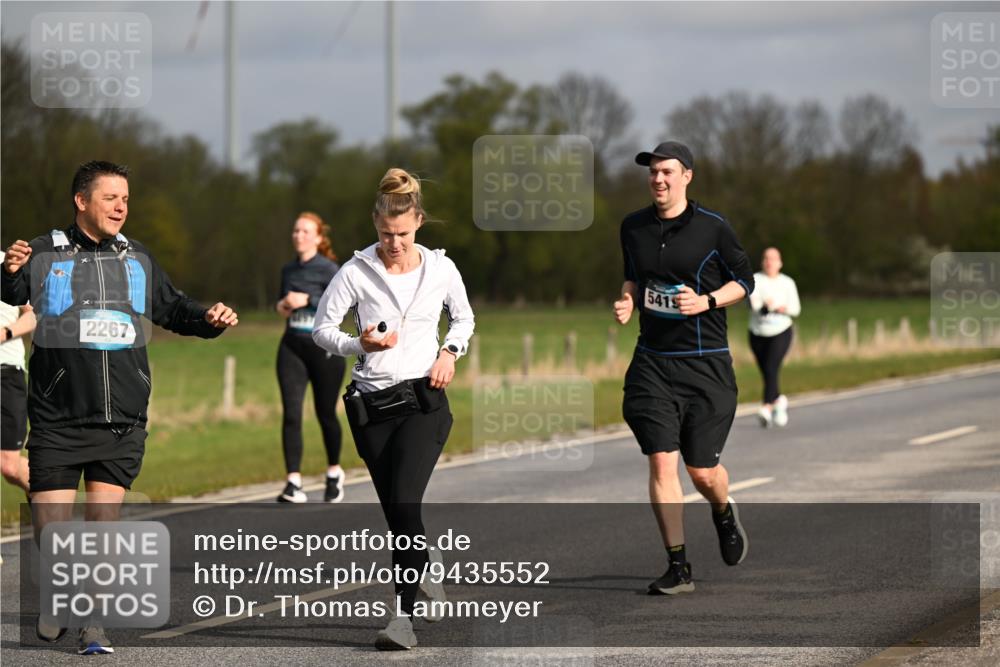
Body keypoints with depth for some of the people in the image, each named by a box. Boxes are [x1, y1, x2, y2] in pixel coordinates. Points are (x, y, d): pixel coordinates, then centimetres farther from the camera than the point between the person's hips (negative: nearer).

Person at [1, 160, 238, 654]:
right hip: (57, 422, -3)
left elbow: (174, 311, 24)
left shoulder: (137, 261, 14)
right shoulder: (45, 255, -2)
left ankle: (93, 622, 8)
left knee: (103, 523, -1)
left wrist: (210, 320, 5)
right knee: (51, 529, -3)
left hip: (122, 423, 3)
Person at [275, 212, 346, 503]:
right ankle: (294, 484, -13)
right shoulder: (288, 270, 11)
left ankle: (334, 474, 33)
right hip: (292, 348, 4)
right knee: (291, 414, -10)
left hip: (323, 347, -4)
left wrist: (307, 300, -21)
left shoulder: (327, 269, -7)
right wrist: (281, 306, 5)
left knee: (325, 413, 8)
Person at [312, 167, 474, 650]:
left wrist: (450, 352, 1)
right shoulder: (356, 272, -3)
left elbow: (463, 317, 20)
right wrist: (358, 345, -17)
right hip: (371, 405, 2)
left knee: (404, 502, -18)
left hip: (423, 399, -1)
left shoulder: (440, 269, 2)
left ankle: (404, 617, -20)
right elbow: (322, 328, 2)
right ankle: (427, 576, 36)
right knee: (397, 514, 8)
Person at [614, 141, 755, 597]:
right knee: (661, 461, -9)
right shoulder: (633, 228, 7)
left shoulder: (712, 229, -5)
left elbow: (744, 280, 4)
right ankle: (677, 567, -3)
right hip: (652, 362, 3)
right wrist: (628, 300, 1)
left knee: (702, 471, 1)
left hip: (706, 365, -3)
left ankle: (723, 513, 38)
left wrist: (706, 301, -12)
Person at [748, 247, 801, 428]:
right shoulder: (755, 280, -1)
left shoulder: (787, 283, 5)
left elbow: (795, 309, 5)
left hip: (781, 332, -1)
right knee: (766, 374, 8)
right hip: (758, 334, 2)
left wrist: (784, 309, -16)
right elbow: (753, 303, -15)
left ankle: (767, 408, -30)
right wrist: (764, 305, -36)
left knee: (771, 369, -20)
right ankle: (779, 400, 37)